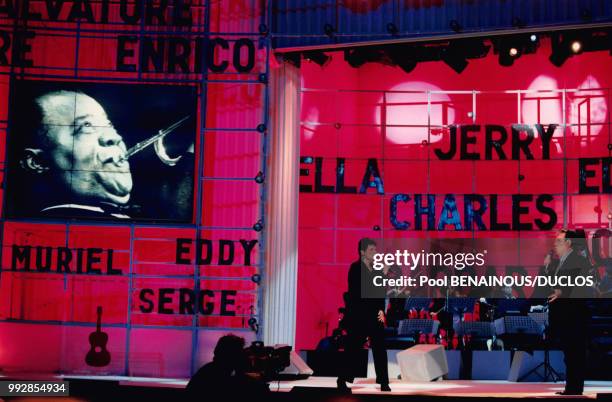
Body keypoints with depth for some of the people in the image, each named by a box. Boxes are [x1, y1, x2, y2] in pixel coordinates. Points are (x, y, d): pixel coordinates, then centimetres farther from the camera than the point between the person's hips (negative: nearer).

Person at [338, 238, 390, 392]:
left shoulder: (376, 268, 10)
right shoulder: (356, 268, -6)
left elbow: (381, 292, 14)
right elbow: (363, 290, -18)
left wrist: (381, 310, 0)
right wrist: (381, 275, -19)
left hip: (375, 315, 6)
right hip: (358, 316, -5)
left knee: (380, 349, 2)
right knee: (353, 349, -3)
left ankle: (383, 382, 8)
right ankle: (342, 381, 7)